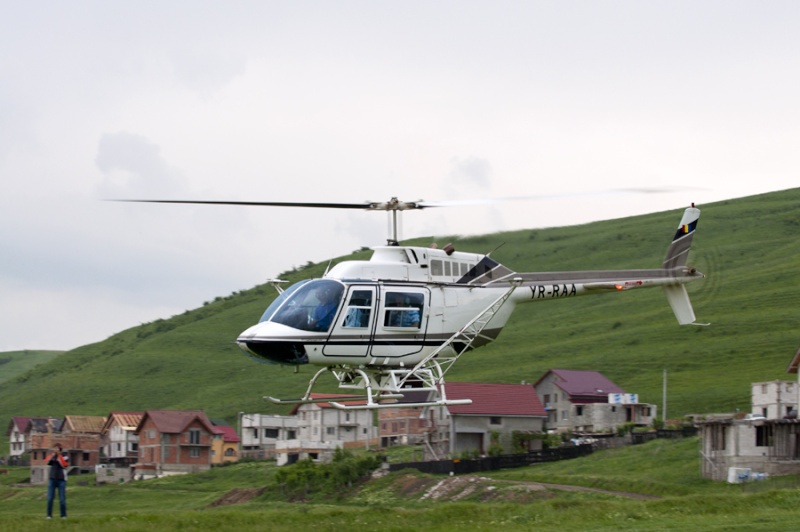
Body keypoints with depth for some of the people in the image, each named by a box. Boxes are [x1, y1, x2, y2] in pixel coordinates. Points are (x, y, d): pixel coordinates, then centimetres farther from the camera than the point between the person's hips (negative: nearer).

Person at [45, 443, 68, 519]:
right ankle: (49, 515, 4)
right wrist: (52, 455, -13)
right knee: (50, 498, -2)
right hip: (52, 479, 3)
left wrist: (59, 456, -15)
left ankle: (63, 515, 8)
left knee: (62, 499, -1)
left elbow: (64, 464, -18)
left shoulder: (64, 457, 0)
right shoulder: (52, 456, 9)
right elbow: (46, 462, -7)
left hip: (61, 480, -3)